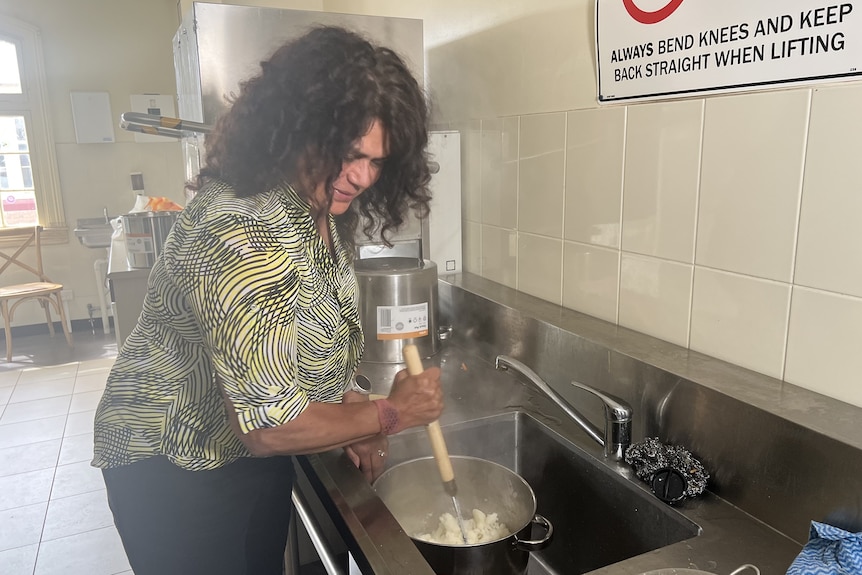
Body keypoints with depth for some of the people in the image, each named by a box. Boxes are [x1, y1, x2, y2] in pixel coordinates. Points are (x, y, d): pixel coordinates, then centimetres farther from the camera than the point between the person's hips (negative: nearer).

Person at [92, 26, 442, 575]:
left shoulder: (325, 209, -5)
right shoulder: (243, 231, -34)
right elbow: (268, 427, -33)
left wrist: (346, 407, -4)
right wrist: (388, 415, -20)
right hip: (176, 473, -8)